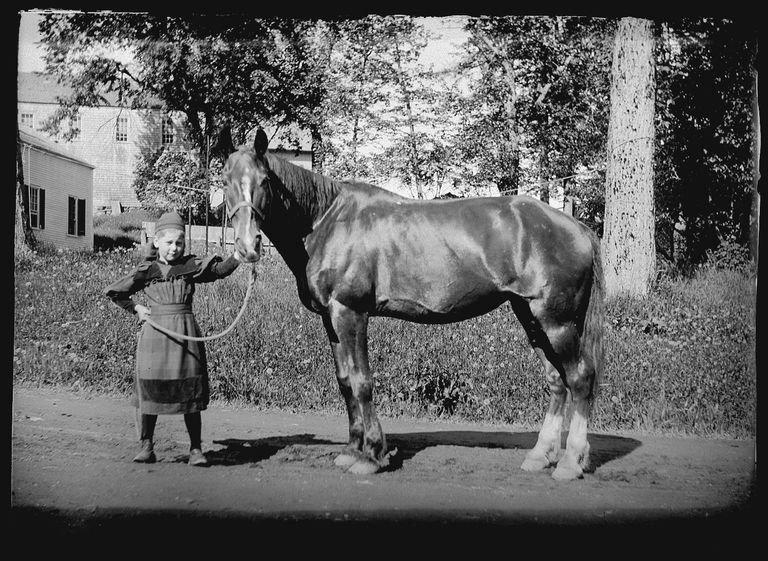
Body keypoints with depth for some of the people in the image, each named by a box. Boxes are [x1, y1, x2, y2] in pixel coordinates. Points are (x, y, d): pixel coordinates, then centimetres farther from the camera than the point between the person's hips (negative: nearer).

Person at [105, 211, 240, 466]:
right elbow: (113, 292, 15)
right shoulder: (147, 270, 5)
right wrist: (136, 309, 7)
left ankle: (196, 449, 7)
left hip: (186, 334, 0)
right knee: (150, 388, 3)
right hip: (155, 334, 0)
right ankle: (146, 446, 15)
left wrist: (237, 257, -26)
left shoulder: (191, 266, 5)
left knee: (190, 390, 0)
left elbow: (219, 269, -9)